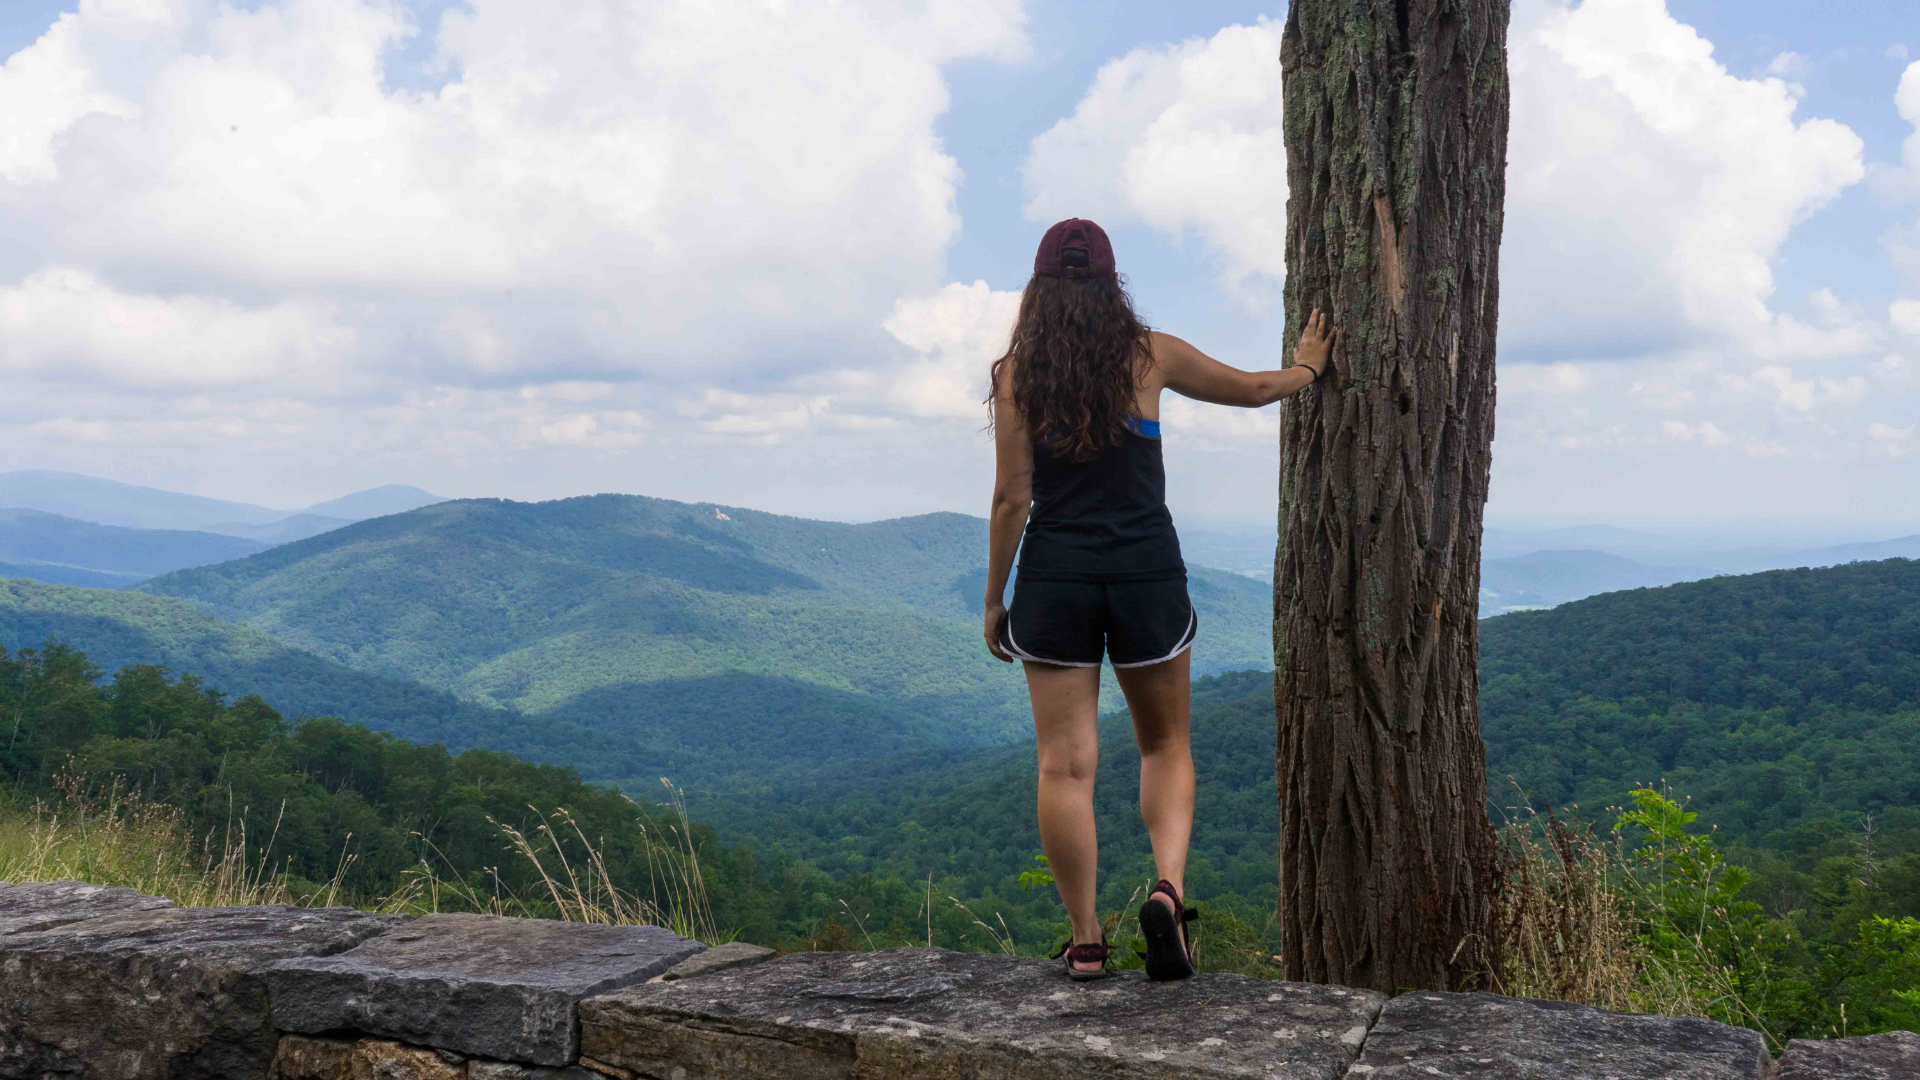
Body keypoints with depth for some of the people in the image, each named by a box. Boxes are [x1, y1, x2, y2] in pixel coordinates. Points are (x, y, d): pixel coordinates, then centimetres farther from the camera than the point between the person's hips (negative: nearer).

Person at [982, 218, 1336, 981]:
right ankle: (1168, 887, -6)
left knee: (1065, 762, 4)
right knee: (1165, 745, 16)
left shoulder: (1015, 373, -2)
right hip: (1147, 573, 1)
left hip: (1054, 576, 0)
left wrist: (993, 599, 5)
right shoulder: (1150, 356, 1)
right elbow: (1253, 389, 16)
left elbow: (1012, 498, -4)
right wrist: (1309, 368, 37)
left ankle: (1085, 940, 8)